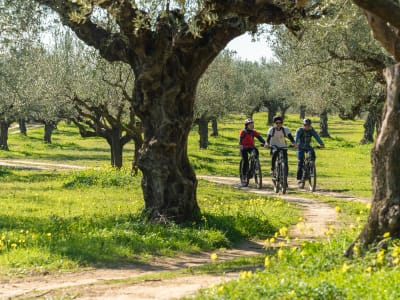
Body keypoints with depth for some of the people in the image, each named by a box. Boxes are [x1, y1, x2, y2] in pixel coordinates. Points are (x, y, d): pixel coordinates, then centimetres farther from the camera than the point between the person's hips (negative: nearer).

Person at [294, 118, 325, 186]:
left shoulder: (312, 130, -6)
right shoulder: (299, 130, -14)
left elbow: (316, 136, -22)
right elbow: (297, 137, -33)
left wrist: (321, 144, -40)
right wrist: (296, 143, -54)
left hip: (308, 147, 3)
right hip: (301, 147, -3)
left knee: (312, 154, -25)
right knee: (300, 161, -14)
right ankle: (299, 178, -8)